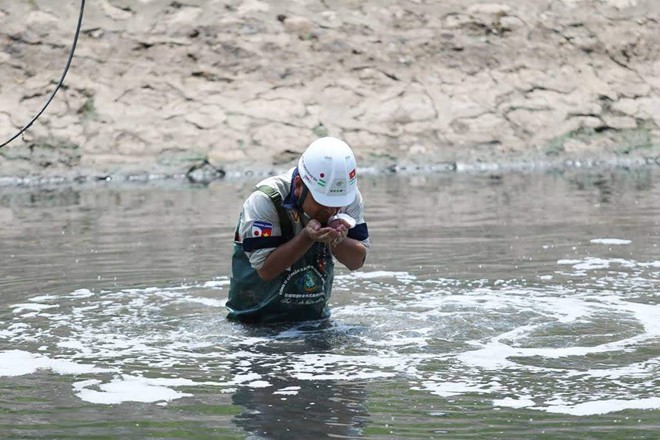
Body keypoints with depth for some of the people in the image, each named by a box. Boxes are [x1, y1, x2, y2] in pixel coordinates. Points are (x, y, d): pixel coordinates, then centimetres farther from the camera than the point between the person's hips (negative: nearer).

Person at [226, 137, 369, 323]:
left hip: (315, 316, 3)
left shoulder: (349, 198, -10)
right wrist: (307, 237, -35)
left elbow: (357, 261, -6)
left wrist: (337, 240, -27)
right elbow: (265, 270, -23)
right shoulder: (265, 201, -21)